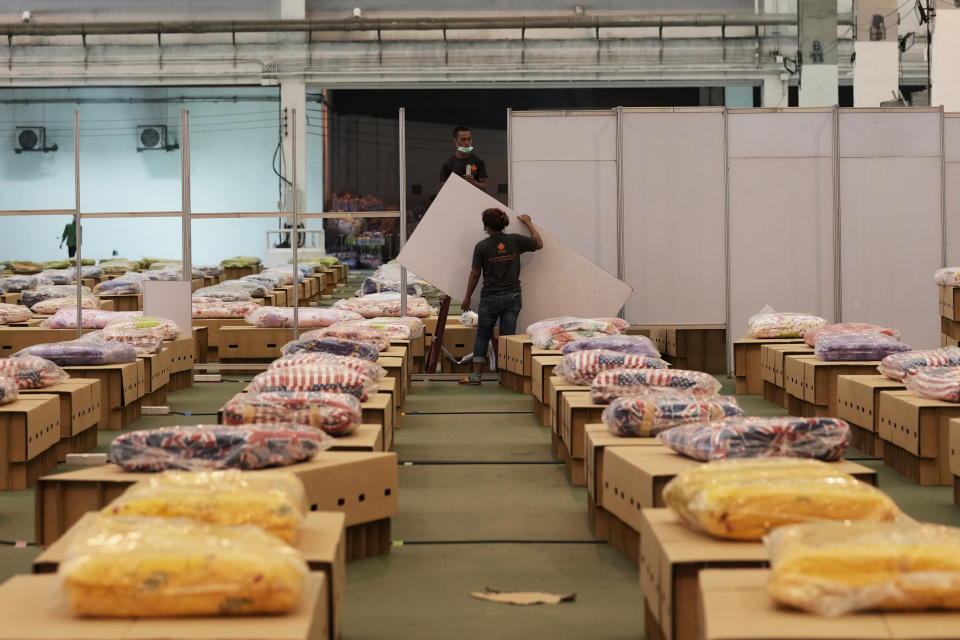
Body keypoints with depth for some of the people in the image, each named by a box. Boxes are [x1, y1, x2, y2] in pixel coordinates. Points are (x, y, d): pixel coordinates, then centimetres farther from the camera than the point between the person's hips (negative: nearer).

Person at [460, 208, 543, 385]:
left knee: (482, 336, 11)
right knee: (508, 336, 5)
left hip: (490, 297, -2)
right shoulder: (515, 241, -3)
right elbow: (539, 243, 12)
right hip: (513, 296, 2)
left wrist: (467, 297, 9)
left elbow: (475, 274, -3)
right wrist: (528, 223, 25)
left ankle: (476, 375, 10)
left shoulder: (482, 246, -9)